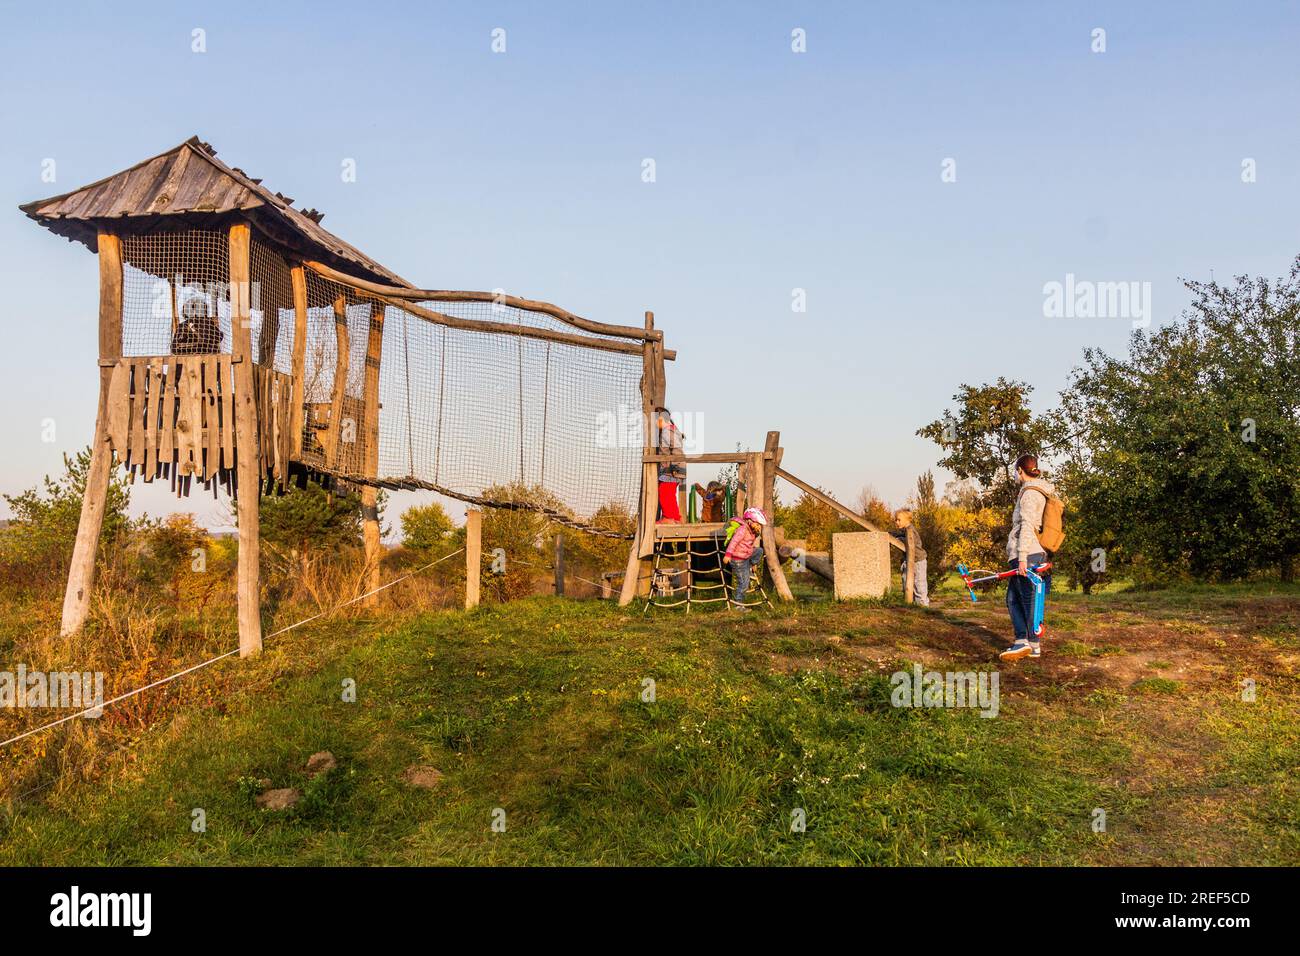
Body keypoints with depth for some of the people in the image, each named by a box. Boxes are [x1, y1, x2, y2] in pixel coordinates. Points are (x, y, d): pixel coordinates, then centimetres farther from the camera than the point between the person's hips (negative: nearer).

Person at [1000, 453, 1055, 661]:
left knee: (1030, 600, -6)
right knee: (1013, 598, 11)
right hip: (1036, 553, 10)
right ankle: (1022, 641, 7)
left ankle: (1034, 645, -2)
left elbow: (1027, 526, -17)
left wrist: (1022, 556, -21)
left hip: (1027, 554, -10)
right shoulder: (1040, 492, 21)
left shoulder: (1029, 492, -9)